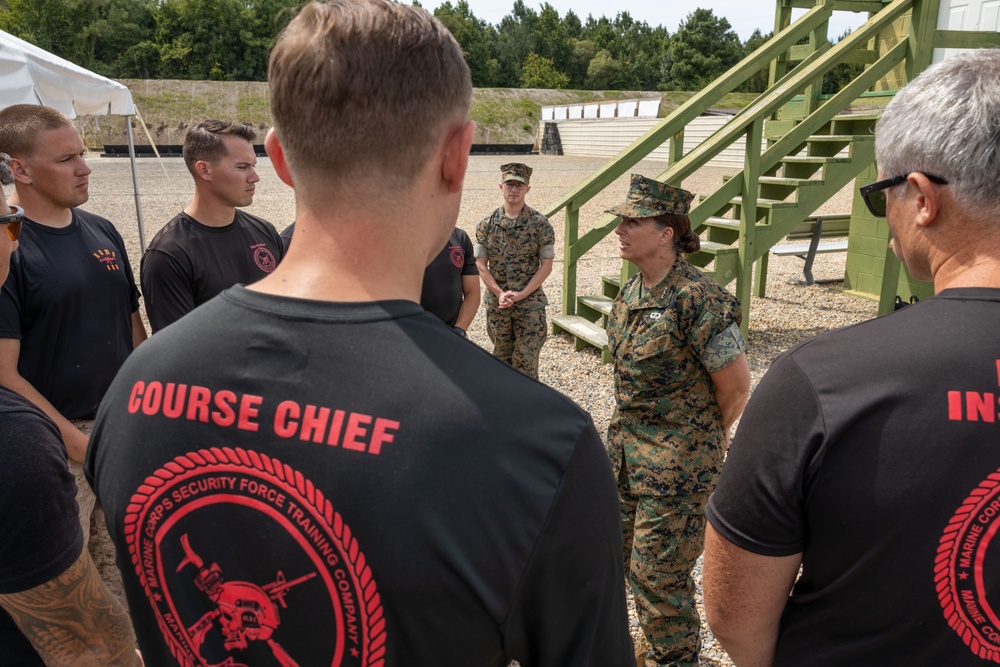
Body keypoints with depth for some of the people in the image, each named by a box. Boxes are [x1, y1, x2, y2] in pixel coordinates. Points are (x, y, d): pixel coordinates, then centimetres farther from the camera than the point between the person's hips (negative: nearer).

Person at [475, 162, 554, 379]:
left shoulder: (540, 224, -6)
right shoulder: (486, 224, -1)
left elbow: (546, 266, -6)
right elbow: (481, 266, 0)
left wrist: (521, 294, -15)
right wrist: (500, 293, -14)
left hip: (530, 304, -3)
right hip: (496, 304, 3)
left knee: (526, 361, -1)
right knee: (501, 357, 16)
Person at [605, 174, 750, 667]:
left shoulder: (699, 301, -23)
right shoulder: (631, 292, 3)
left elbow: (736, 387, -16)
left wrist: (700, 442, -2)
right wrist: (628, 432, 14)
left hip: (677, 460, -8)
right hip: (627, 446, 9)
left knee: (657, 568, 3)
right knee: (633, 555, 21)